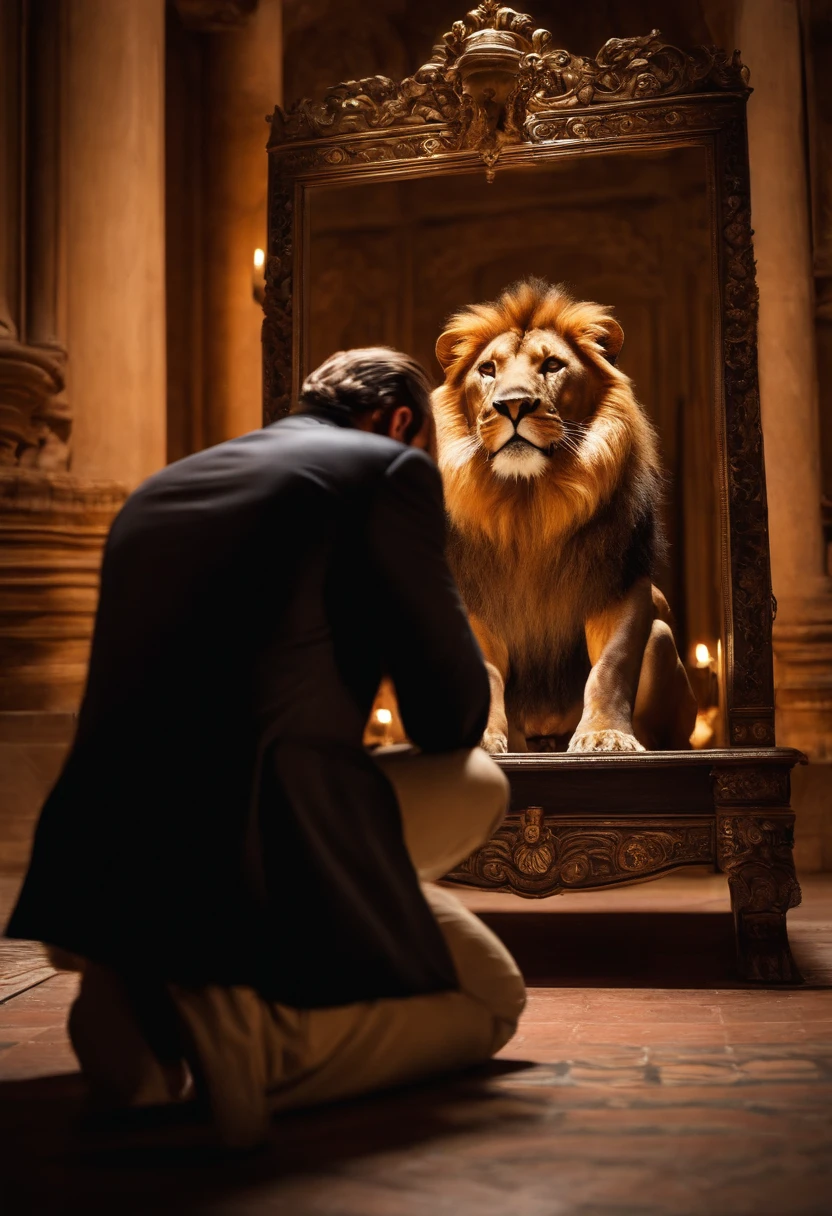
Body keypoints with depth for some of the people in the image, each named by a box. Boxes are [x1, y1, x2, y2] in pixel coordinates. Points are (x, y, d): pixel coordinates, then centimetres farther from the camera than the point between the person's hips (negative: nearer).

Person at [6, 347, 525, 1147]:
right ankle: (269, 1040, -12)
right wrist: (447, 732, 26)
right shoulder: (388, 467, 2)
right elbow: (451, 713, 2)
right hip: (266, 852, -8)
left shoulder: (159, 486, 23)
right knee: (492, 998, 19)